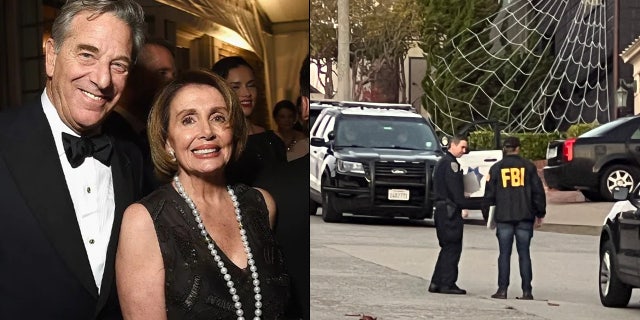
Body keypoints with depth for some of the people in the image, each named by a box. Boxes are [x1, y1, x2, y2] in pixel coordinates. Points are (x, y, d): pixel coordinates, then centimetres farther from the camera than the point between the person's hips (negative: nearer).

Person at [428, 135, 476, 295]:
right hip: (450, 210, -10)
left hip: (441, 209, 10)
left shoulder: (441, 162, 20)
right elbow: (456, 191, -18)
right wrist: (471, 204, -14)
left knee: (447, 248, 13)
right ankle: (448, 284, -5)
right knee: (453, 247, -6)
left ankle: (436, 283, 13)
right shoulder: (451, 163, -12)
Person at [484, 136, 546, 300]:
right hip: (525, 217, 0)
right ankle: (527, 291, 1)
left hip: (503, 217, 0)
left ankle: (502, 290, 0)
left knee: (504, 254, 3)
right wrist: (540, 213, 12)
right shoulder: (528, 166, 3)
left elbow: (489, 194, 5)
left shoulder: (496, 168, 3)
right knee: (524, 254, 3)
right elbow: (538, 191, 3)